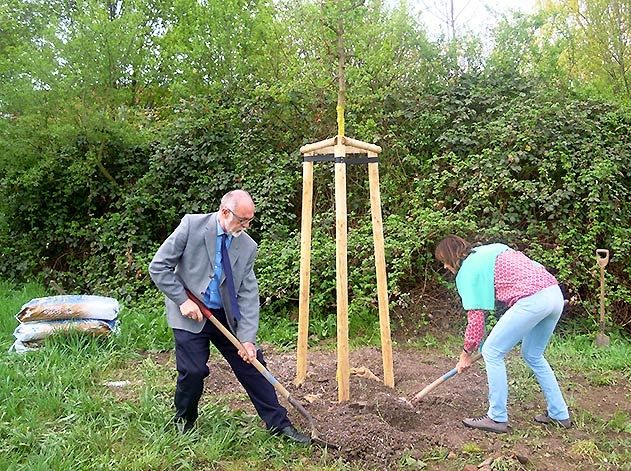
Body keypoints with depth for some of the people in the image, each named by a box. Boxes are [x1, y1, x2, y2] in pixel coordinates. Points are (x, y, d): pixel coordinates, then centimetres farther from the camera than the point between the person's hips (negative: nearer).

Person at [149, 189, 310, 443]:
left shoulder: (248, 246, -3)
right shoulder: (192, 225, -13)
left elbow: (249, 294, -4)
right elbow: (158, 267, -10)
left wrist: (247, 338, -12)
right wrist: (183, 300, -15)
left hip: (226, 316, 4)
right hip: (190, 313, -4)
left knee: (251, 362, 3)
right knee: (194, 370, -9)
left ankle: (278, 423, 17)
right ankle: (183, 423, 21)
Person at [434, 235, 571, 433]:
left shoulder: (466, 272, 3)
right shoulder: (491, 248, 25)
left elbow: (475, 319, 4)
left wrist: (466, 353, 17)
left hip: (532, 301, -9)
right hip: (555, 293, 9)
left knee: (492, 353, 4)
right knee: (533, 356, 25)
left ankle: (497, 418, 12)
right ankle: (559, 414, 32)